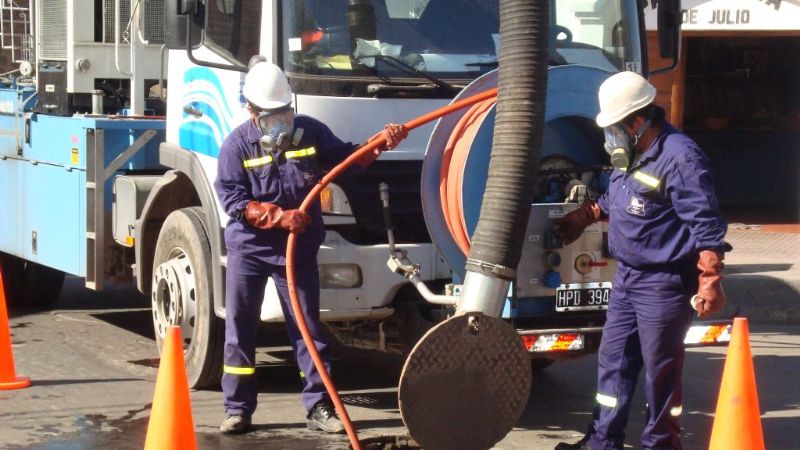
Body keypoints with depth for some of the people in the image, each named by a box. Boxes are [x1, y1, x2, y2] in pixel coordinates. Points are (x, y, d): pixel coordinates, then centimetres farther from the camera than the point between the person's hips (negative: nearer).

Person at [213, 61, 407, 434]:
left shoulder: (310, 132, 2)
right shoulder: (238, 144, -7)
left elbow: (344, 156, 11)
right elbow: (231, 199, -13)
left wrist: (382, 142, -6)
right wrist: (280, 217, -21)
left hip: (298, 250, 2)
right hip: (248, 249, -1)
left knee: (308, 328, 3)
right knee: (239, 329, 2)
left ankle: (319, 407, 8)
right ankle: (238, 410, 11)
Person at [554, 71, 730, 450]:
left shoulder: (679, 158, -21)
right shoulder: (632, 153, 8)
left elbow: (707, 226, -22)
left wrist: (709, 282, -25)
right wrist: (582, 217, 35)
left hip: (664, 283, -9)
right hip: (627, 277, 9)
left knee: (660, 369, 3)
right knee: (612, 358, 14)